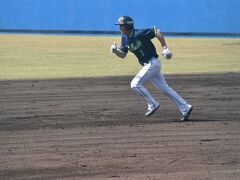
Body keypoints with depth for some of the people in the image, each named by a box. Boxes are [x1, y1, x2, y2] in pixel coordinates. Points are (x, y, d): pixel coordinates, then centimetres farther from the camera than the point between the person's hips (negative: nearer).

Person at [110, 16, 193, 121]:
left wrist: (164, 48, -22)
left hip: (153, 63, -9)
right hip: (147, 65, 9)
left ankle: (153, 104, -2)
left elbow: (157, 32, -19)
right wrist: (115, 51, -11)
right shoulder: (125, 38, 5)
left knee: (135, 84, -13)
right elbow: (122, 55, 10)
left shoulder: (139, 34, -20)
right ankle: (185, 108, 12)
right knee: (164, 88, 10)